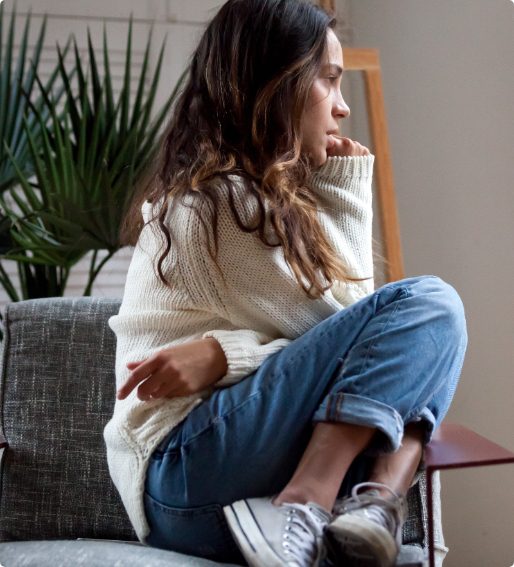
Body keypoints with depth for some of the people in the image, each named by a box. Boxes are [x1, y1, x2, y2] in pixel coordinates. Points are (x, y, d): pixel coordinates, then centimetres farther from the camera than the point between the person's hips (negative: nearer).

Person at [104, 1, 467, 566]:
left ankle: (377, 502, -17)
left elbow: (339, 325, 9)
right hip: (185, 474, -9)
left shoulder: (254, 192, 18)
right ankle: (302, 520, -24)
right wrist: (344, 191, -1)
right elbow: (337, 327, -7)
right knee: (426, 306, -16)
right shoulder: (222, 199, -11)